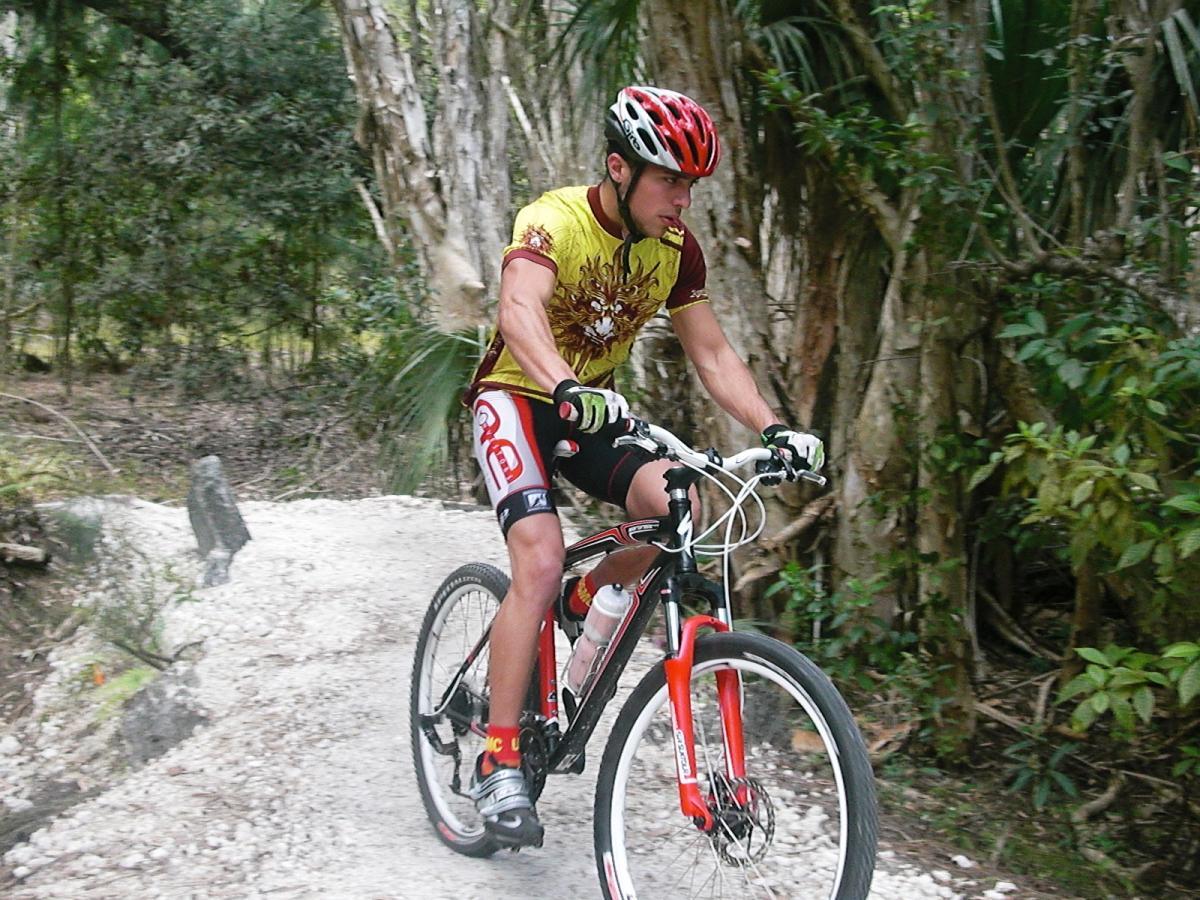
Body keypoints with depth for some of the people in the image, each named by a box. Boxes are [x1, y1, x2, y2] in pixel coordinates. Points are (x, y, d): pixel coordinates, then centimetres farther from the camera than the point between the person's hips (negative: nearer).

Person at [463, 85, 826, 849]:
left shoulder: (676, 248, -4)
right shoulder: (555, 222, -23)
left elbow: (713, 353, -3)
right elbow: (519, 312, -42)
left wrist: (774, 428, -18)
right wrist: (570, 390, -61)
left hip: (596, 407, 5)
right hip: (517, 399, -5)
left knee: (673, 505, -23)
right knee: (541, 561, -25)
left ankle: (584, 601, 7)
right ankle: (498, 760, -16)